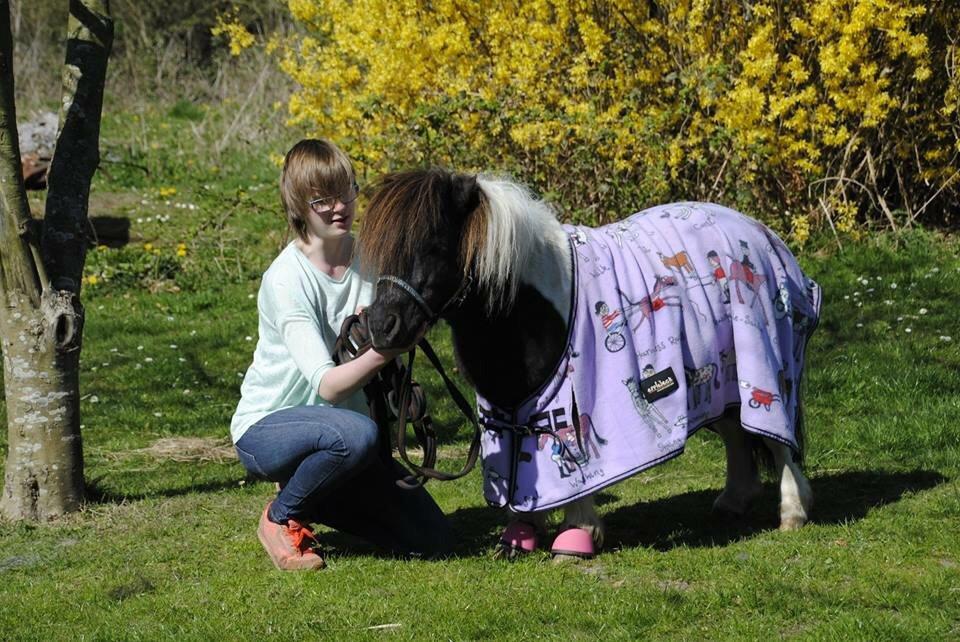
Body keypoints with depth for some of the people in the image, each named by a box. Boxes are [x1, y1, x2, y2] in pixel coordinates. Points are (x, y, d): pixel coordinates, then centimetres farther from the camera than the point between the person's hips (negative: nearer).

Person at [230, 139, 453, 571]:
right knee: (356, 434, -39)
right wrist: (382, 352, -47)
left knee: (430, 539, -4)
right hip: (266, 428, -6)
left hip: (337, 430, 6)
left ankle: (313, 496, 15)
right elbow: (326, 384, -29)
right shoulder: (287, 279, -21)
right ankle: (282, 516, -11)